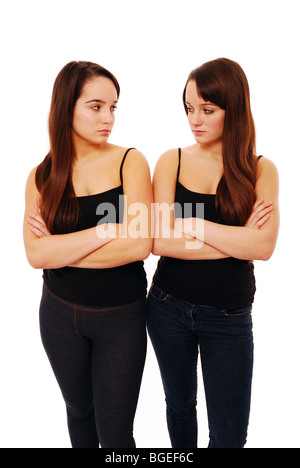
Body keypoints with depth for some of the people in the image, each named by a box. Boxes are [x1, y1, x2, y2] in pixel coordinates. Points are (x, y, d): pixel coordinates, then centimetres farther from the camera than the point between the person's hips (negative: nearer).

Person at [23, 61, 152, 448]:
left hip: (121, 316, -2)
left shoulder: (130, 162, -9)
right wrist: (107, 229, -22)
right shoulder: (42, 176, -2)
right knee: (79, 409, 25)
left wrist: (60, 248, -15)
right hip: (61, 313, 3)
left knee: (115, 433, 9)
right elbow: (36, 254, -15)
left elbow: (140, 245, -21)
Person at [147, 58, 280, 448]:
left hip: (229, 316, -1)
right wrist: (236, 241, -16)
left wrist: (190, 223, -18)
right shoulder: (172, 161, -3)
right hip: (169, 306, 1)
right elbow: (159, 241, -15)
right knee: (180, 404, 23)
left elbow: (264, 246, -19)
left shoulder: (261, 170, -4)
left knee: (229, 436, 10)